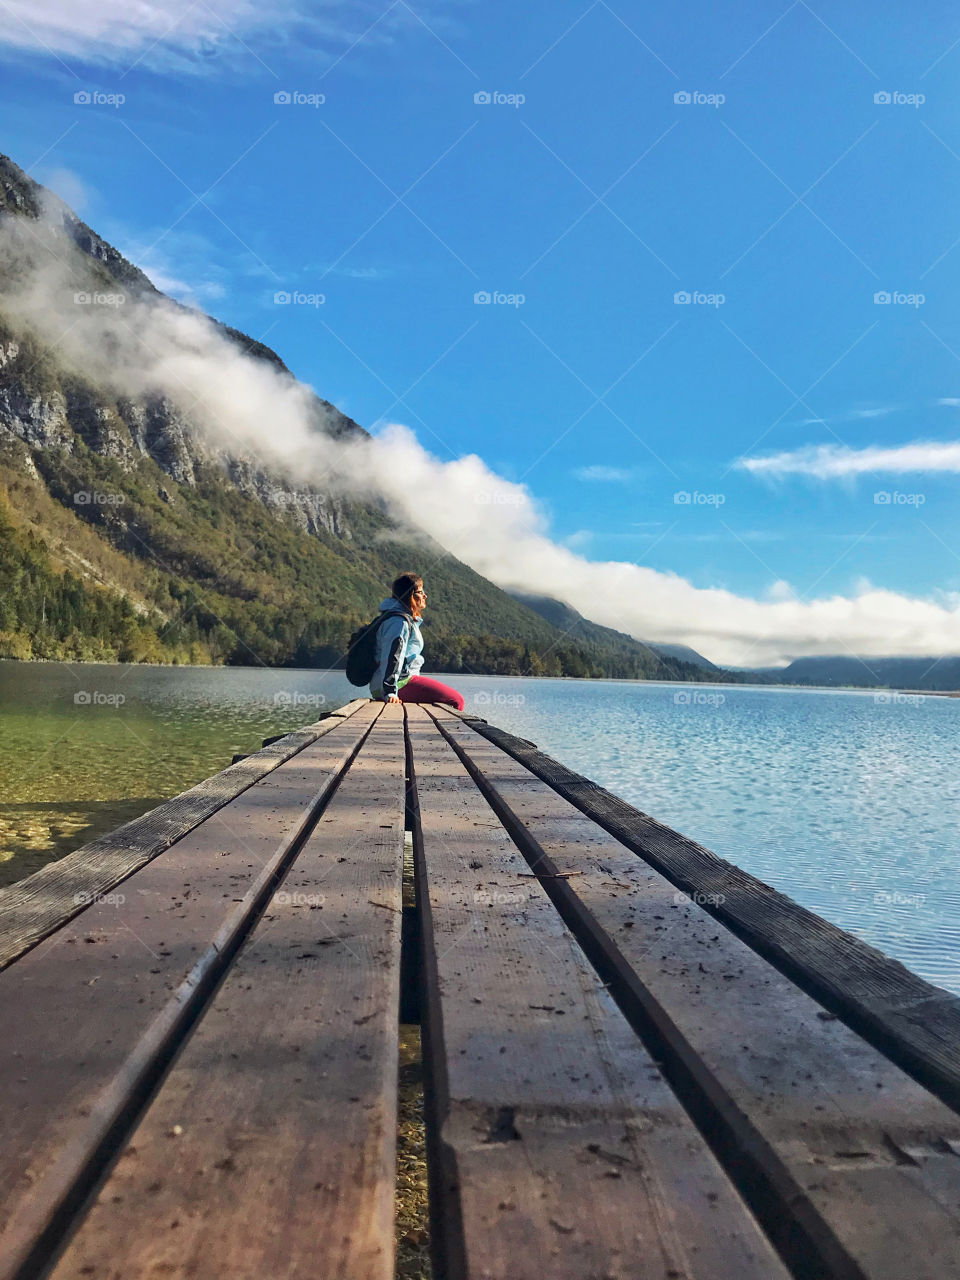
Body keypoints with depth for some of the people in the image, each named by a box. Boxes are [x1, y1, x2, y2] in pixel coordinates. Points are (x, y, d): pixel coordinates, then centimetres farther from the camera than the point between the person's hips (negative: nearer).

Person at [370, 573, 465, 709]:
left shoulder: (408, 620, 21)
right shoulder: (399, 622, -14)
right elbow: (392, 657, -23)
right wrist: (390, 692, -29)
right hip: (402, 683, -11)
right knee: (456, 700, -13)